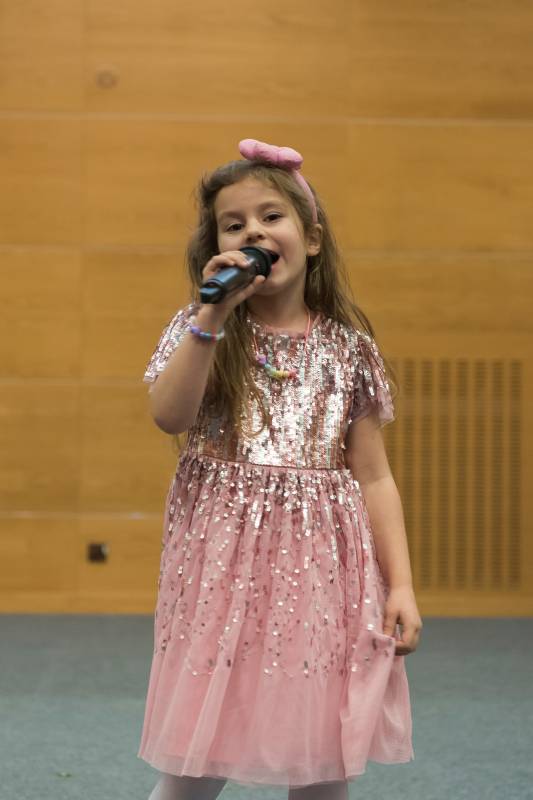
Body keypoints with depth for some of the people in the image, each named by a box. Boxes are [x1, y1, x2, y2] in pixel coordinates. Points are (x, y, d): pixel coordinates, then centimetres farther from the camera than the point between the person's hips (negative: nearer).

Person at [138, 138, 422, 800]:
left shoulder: (348, 347, 7)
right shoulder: (202, 330, 4)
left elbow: (373, 477, 8)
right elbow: (169, 416, -15)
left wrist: (400, 584, 1)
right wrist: (214, 312, -18)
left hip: (322, 572, 1)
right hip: (224, 568, -1)